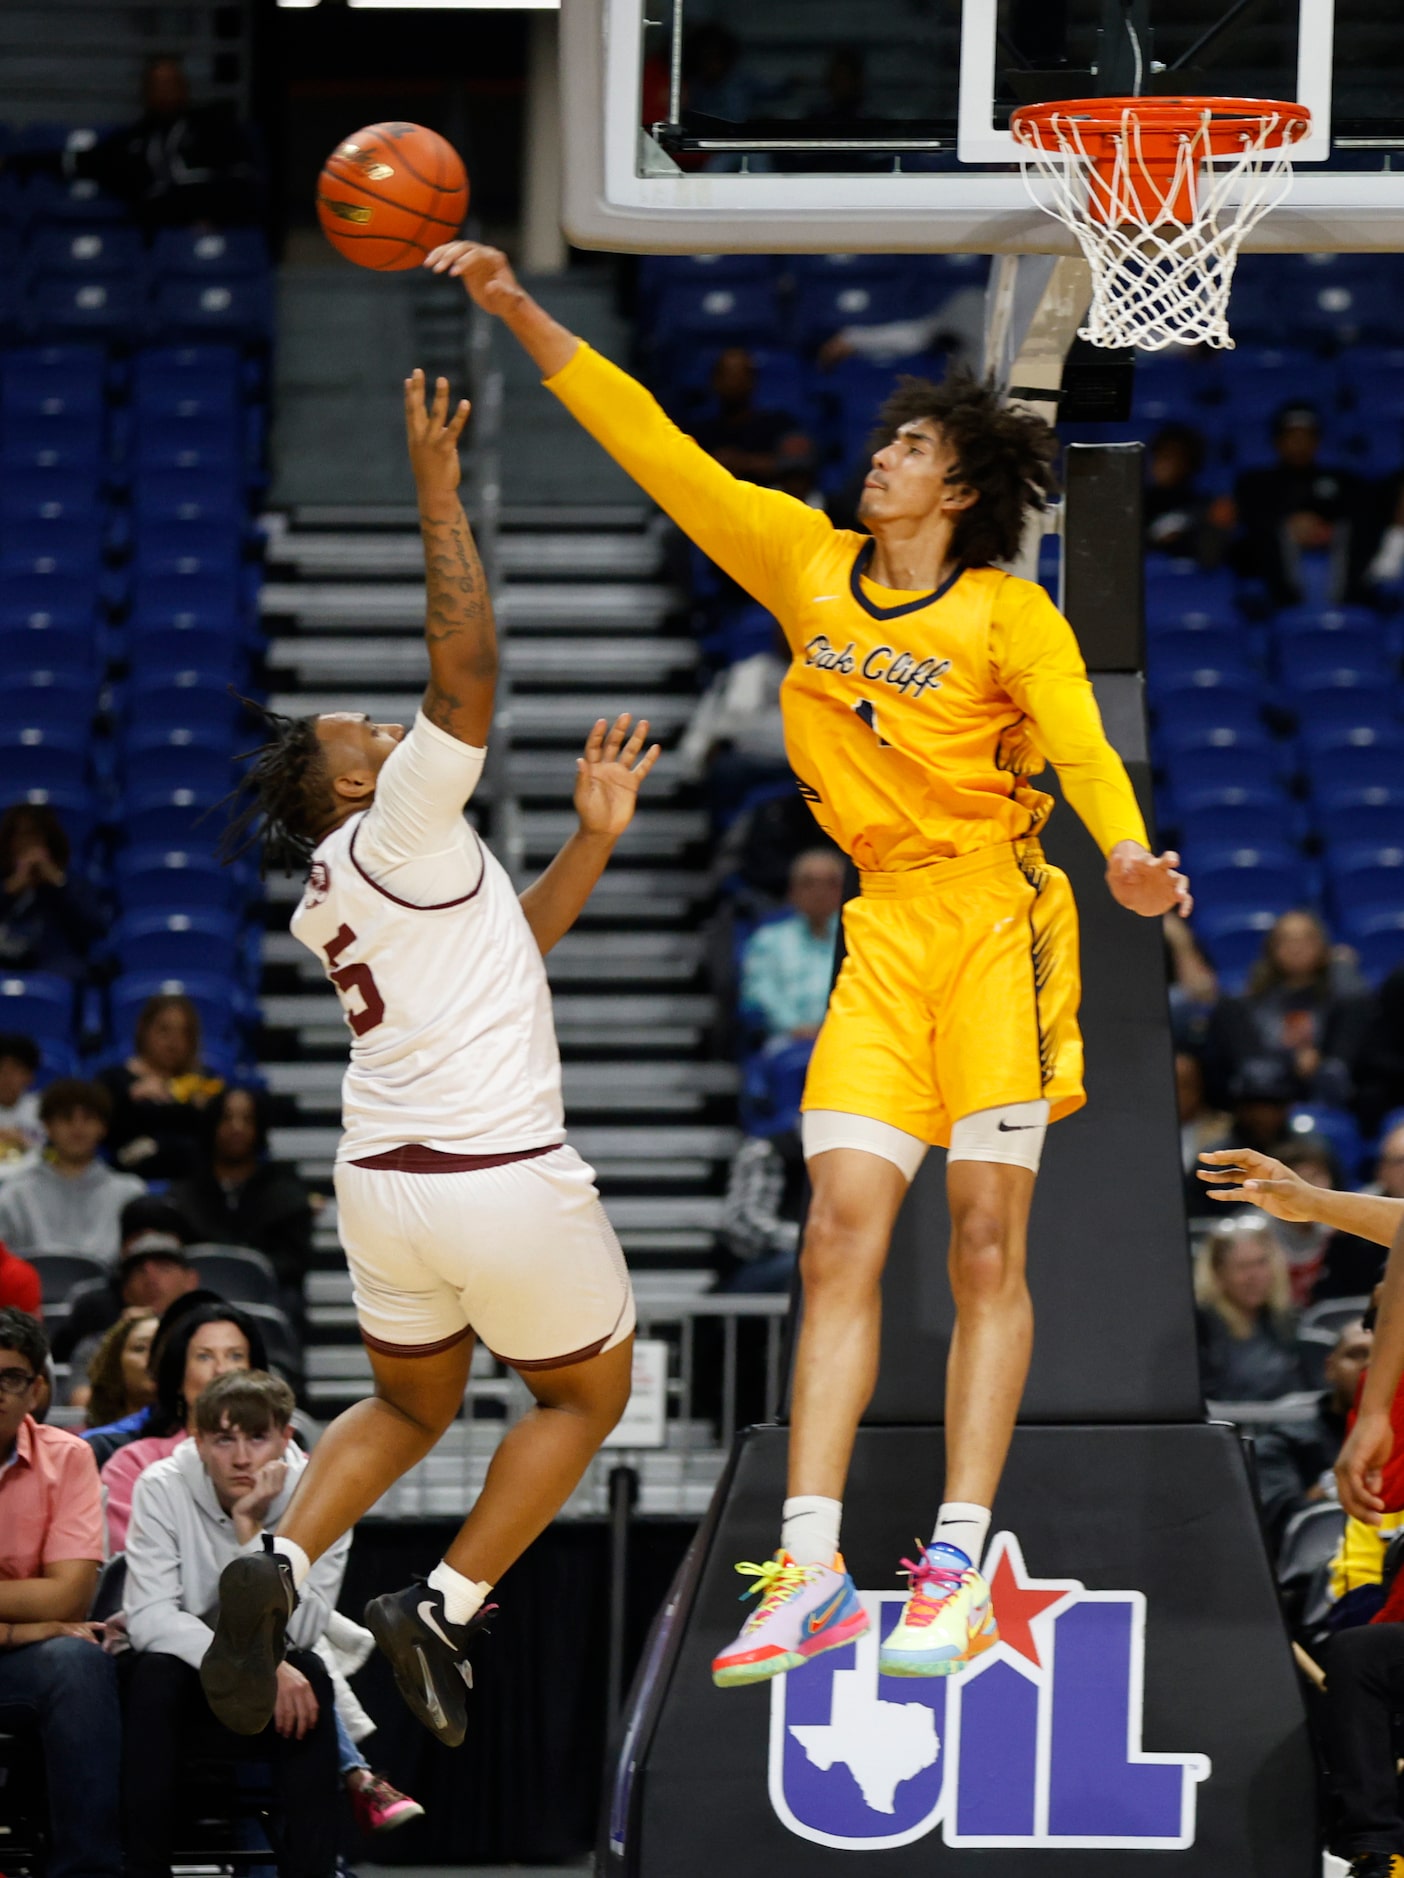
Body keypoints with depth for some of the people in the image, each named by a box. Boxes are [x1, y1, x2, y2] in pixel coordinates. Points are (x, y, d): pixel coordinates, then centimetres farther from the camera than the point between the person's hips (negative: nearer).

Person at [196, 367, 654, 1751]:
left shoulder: (327, 901, 16)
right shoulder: (399, 824, -7)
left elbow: (506, 945, 26)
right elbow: (467, 666, -18)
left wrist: (591, 841, 21)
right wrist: (439, 495, -15)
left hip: (384, 1178, 7)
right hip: (504, 1177, -7)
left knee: (409, 1403, 26)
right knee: (586, 1391, 17)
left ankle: (277, 1569, -2)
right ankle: (444, 1608, 3)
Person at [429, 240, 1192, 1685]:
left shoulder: (1008, 615, -3)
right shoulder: (806, 561, 10)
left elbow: (1076, 737, -20)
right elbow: (656, 451, 10)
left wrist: (1124, 850, -41)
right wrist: (515, 311, 5)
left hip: (995, 923, -4)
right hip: (882, 930, 4)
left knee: (987, 1249, -5)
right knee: (839, 1244, -5)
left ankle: (956, 1566, -4)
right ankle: (808, 1570, -10)